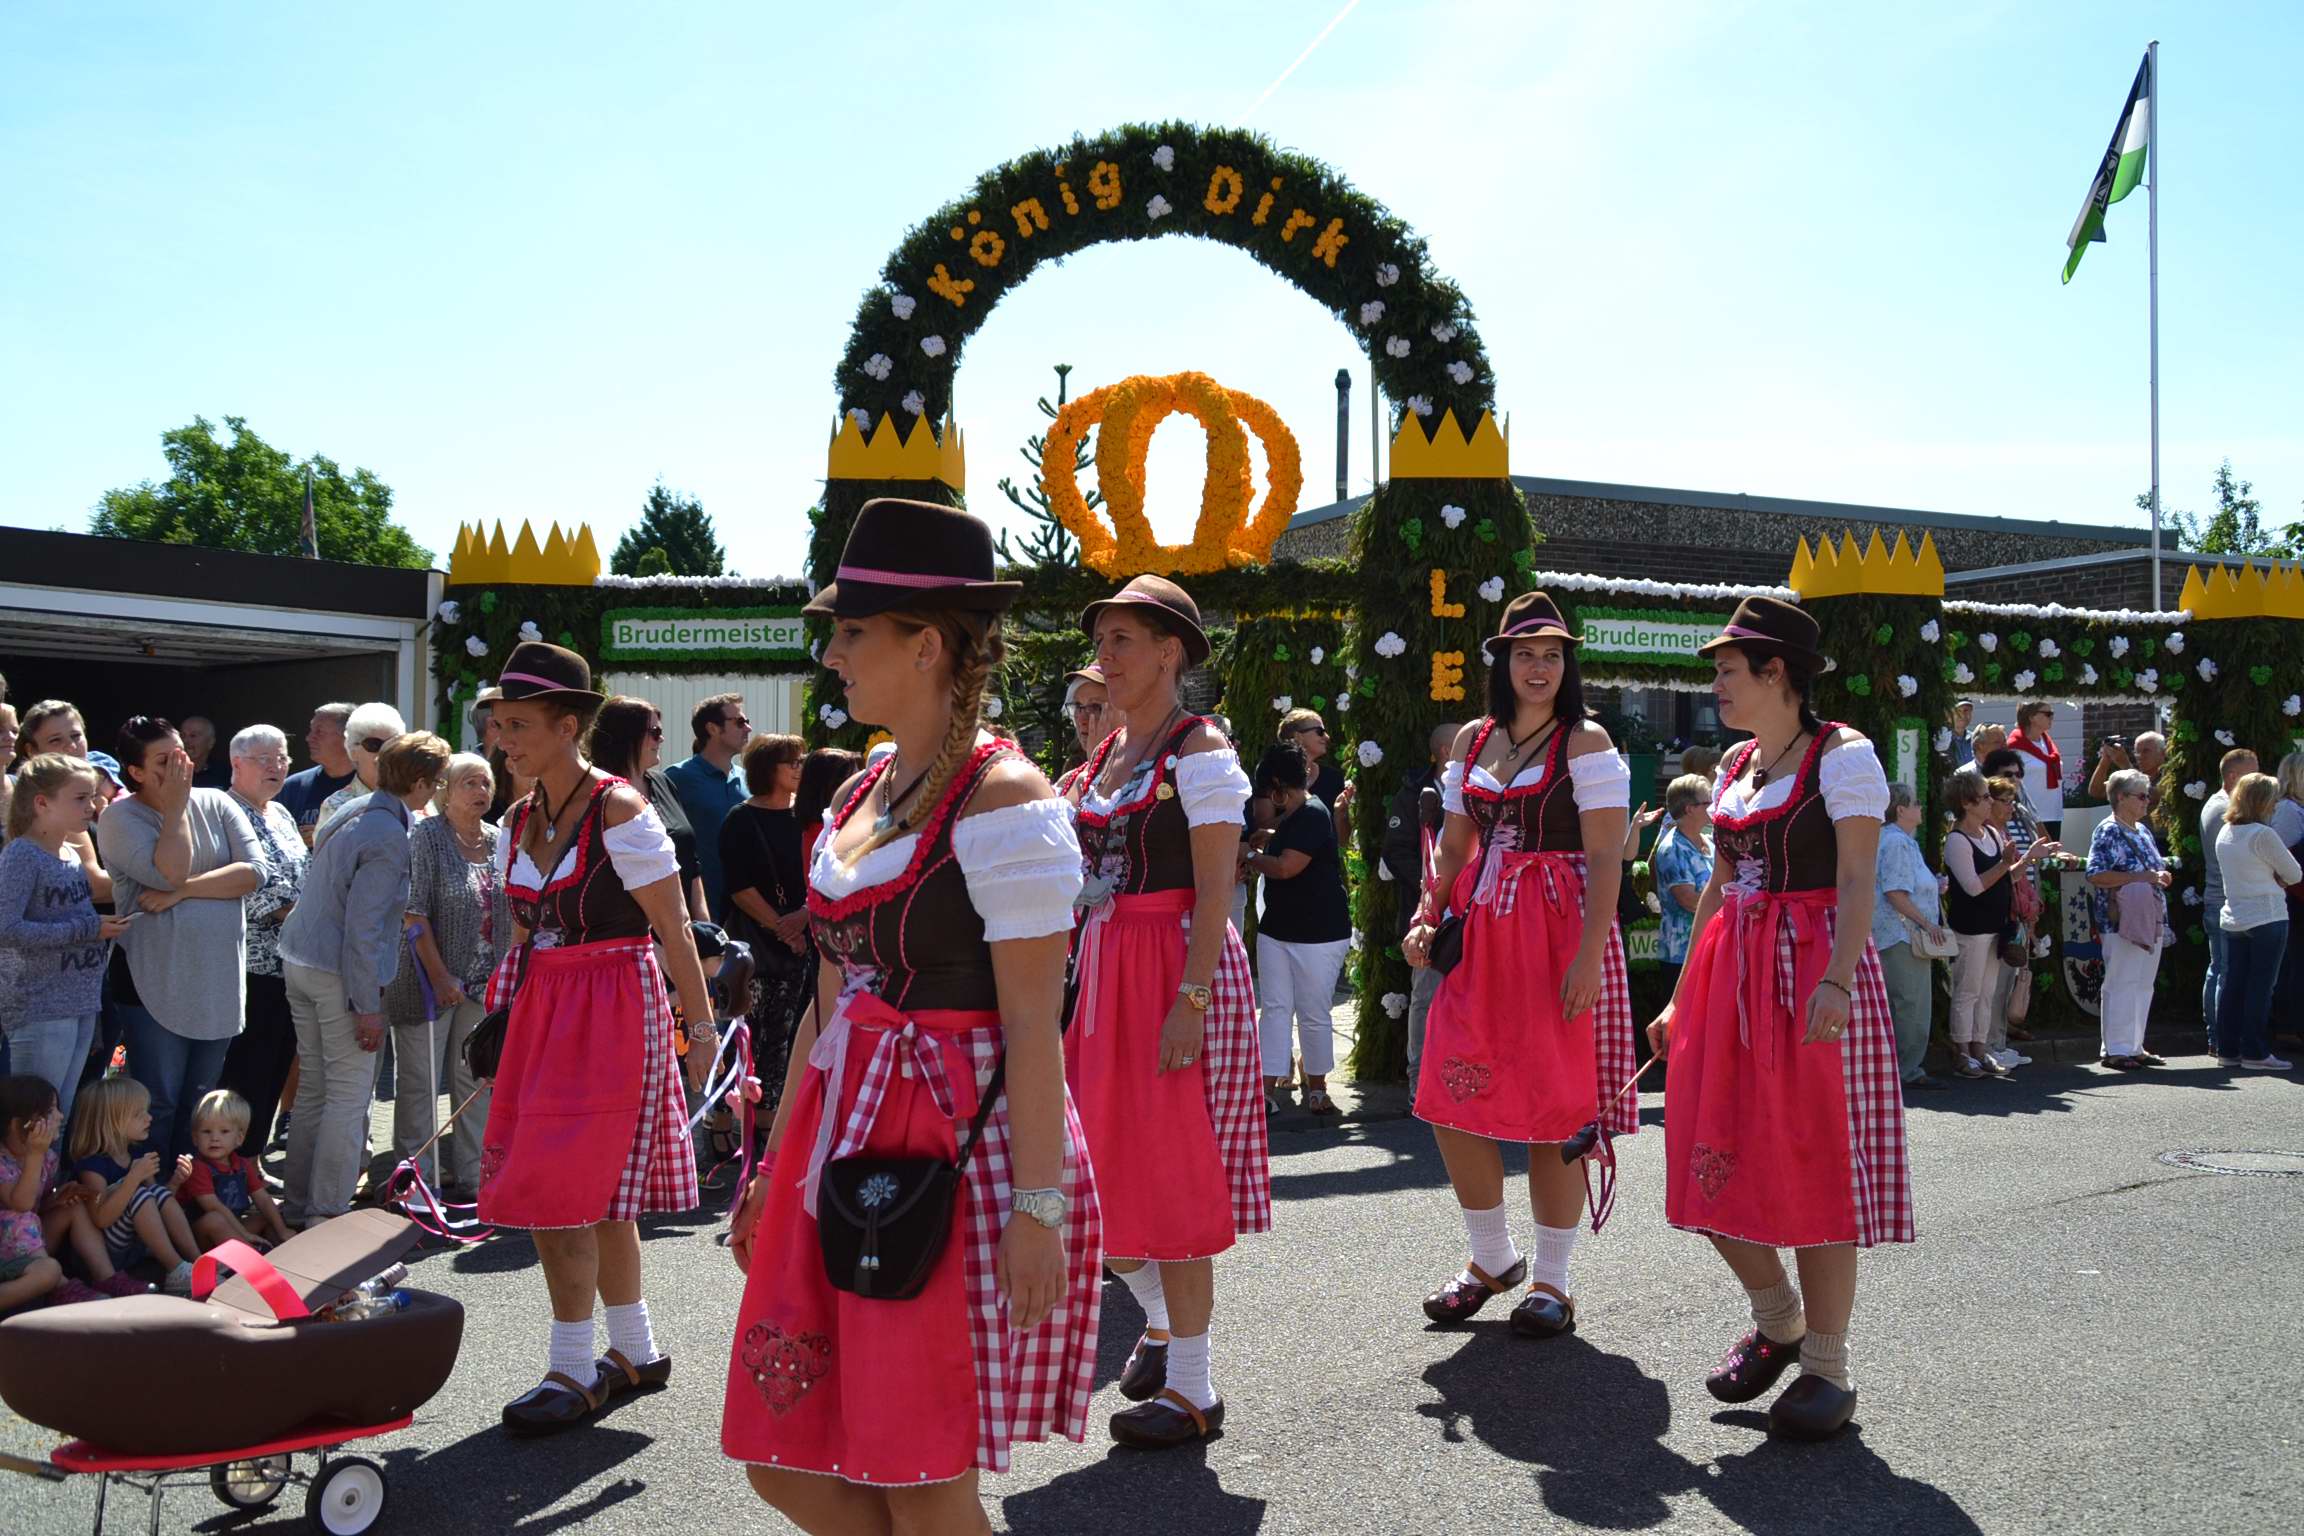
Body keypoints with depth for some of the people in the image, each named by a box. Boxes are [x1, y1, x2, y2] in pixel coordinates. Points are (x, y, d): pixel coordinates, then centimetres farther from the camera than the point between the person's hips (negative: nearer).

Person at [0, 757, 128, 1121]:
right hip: (42, 1012, -8)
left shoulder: (72, 855, 11)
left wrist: (107, 927, 6)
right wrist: (87, 929, -19)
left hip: (83, 1006, 8)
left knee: (60, 1119, 14)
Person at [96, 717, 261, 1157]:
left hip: (220, 981, 4)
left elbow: (254, 871, -6)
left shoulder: (216, 804, 5)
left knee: (200, 1102, 13)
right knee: (159, 1103, 1)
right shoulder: (120, 817, -6)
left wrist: (183, 891, -14)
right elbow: (169, 874, -19)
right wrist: (175, 808, -12)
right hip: (157, 984, -4)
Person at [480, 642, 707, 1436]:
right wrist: (504, 1023, 14)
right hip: (544, 1011, 7)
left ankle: (573, 1372, 4)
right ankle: (635, 1350, 26)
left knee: (561, 1190, -7)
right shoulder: (518, 820, 9)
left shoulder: (619, 811, -13)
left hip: (614, 1008, -7)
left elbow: (674, 930, -11)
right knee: (599, 1194, 13)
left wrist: (702, 1029, -11)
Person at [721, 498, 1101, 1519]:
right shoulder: (863, 794, 12)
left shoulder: (1001, 798, -13)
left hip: (964, 1152, -8)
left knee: (924, 1489, 3)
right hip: (849, 1143, 8)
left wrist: (1038, 1206, -19)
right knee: (784, 1461, 10)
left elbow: (1033, 1029, -16)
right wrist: (775, 1165, 20)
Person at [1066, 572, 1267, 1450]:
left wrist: (1191, 997, -23)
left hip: (1179, 968, -8)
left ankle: (1191, 1388, 7)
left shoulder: (1198, 750, -9)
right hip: (1105, 967, 8)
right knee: (1101, 1167, 11)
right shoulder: (1105, 753, 14)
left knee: (1172, 1171, -4)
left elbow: (1215, 890, -16)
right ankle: (1159, 1319, 36)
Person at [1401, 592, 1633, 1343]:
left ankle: (1551, 1279, 15)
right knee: (1452, 1101, 4)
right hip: (1479, 933, 5)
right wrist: (1427, 916, 2)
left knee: (1554, 1108, 0)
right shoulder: (1471, 740, 12)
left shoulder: (1584, 741, -4)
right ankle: (1493, 1257, 24)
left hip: (1559, 932, -5)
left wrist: (1589, 956, -18)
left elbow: (1606, 858, -10)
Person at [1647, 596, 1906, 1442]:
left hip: (1813, 968, -7)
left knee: (1815, 1165, -2)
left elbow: (1857, 880, -14)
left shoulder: (1841, 754, -6)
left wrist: (1837, 981, -27)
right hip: (1732, 974, 7)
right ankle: (1776, 1319, 29)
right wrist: (1683, 997, 17)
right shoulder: (1736, 764, 15)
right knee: (1716, 1163, 7)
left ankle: (1827, 1367, 11)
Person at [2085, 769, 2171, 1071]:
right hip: (2123, 923, -9)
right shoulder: (2109, 831, -11)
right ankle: (2115, 1050, -1)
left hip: (2150, 920, 9)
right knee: (2121, 984, -5)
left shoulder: (2142, 831, 17)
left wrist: (2161, 876, 7)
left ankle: (2134, 1046, 19)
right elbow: (2095, 875, -21)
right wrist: (2140, 878, -22)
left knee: (2143, 985, 11)